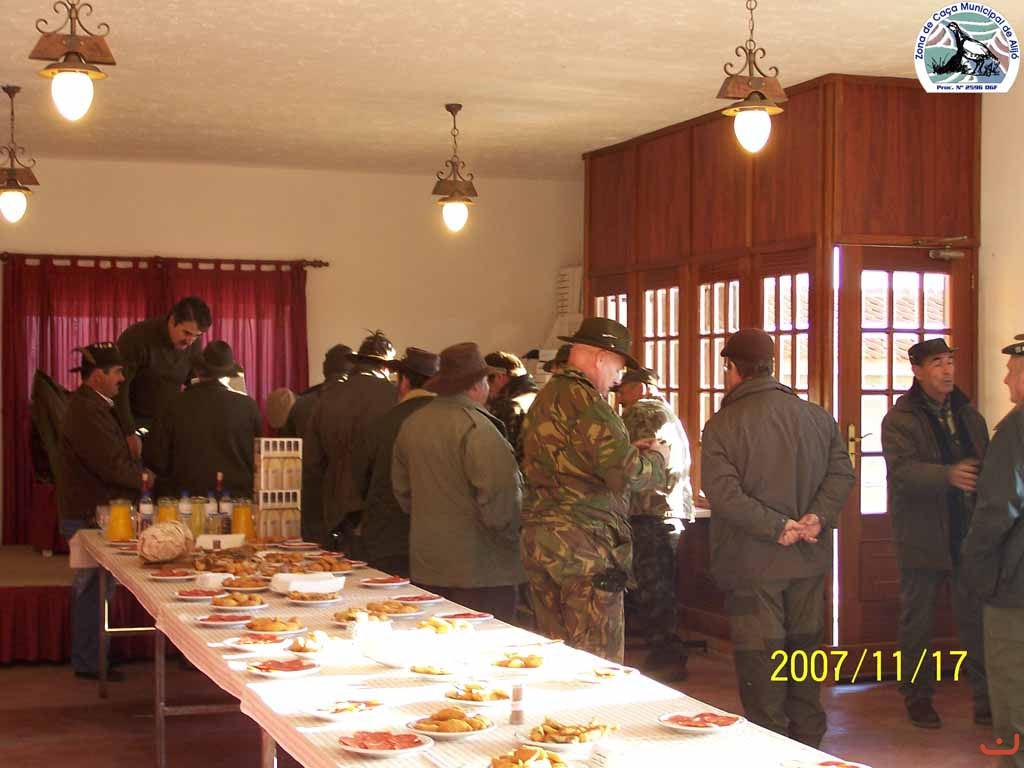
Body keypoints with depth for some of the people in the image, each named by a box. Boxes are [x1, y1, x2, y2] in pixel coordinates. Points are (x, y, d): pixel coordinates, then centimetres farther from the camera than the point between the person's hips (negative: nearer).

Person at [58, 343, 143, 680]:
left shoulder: (91, 406, 16)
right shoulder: (87, 412, -20)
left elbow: (112, 458, 19)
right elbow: (111, 466, -24)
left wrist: (136, 472, 4)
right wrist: (142, 477, -9)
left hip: (92, 516, 10)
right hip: (90, 517, -10)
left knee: (93, 590, 15)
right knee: (94, 589, -3)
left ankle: (89, 658, 23)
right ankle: (89, 662, 4)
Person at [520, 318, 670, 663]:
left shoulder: (544, 399, 16)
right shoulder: (585, 402, -14)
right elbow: (627, 474, -20)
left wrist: (628, 451, 17)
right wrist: (657, 457, 1)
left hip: (537, 540, 9)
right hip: (583, 545, -9)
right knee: (598, 662, -3)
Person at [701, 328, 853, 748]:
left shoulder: (721, 425, -10)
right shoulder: (817, 416, 4)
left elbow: (722, 493, -20)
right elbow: (841, 473, -2)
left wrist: (777, 526, -18)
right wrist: (819, 516, -11)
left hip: (752, 566, -5)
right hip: (809, 561, 5)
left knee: (760, 662, 3)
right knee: (804, 648, 18)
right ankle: (808, 743, 26)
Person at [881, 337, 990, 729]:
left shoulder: (968, 415, 12)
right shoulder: (900, 420, -6)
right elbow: (902, 470, -21)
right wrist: (949, 475, -36)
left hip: (969, 534, 4)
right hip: (923, 538, -4)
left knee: (977, 619, 4)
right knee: (917, 622, 7)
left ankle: (986, 700, 11)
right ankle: (918, 697, 19)